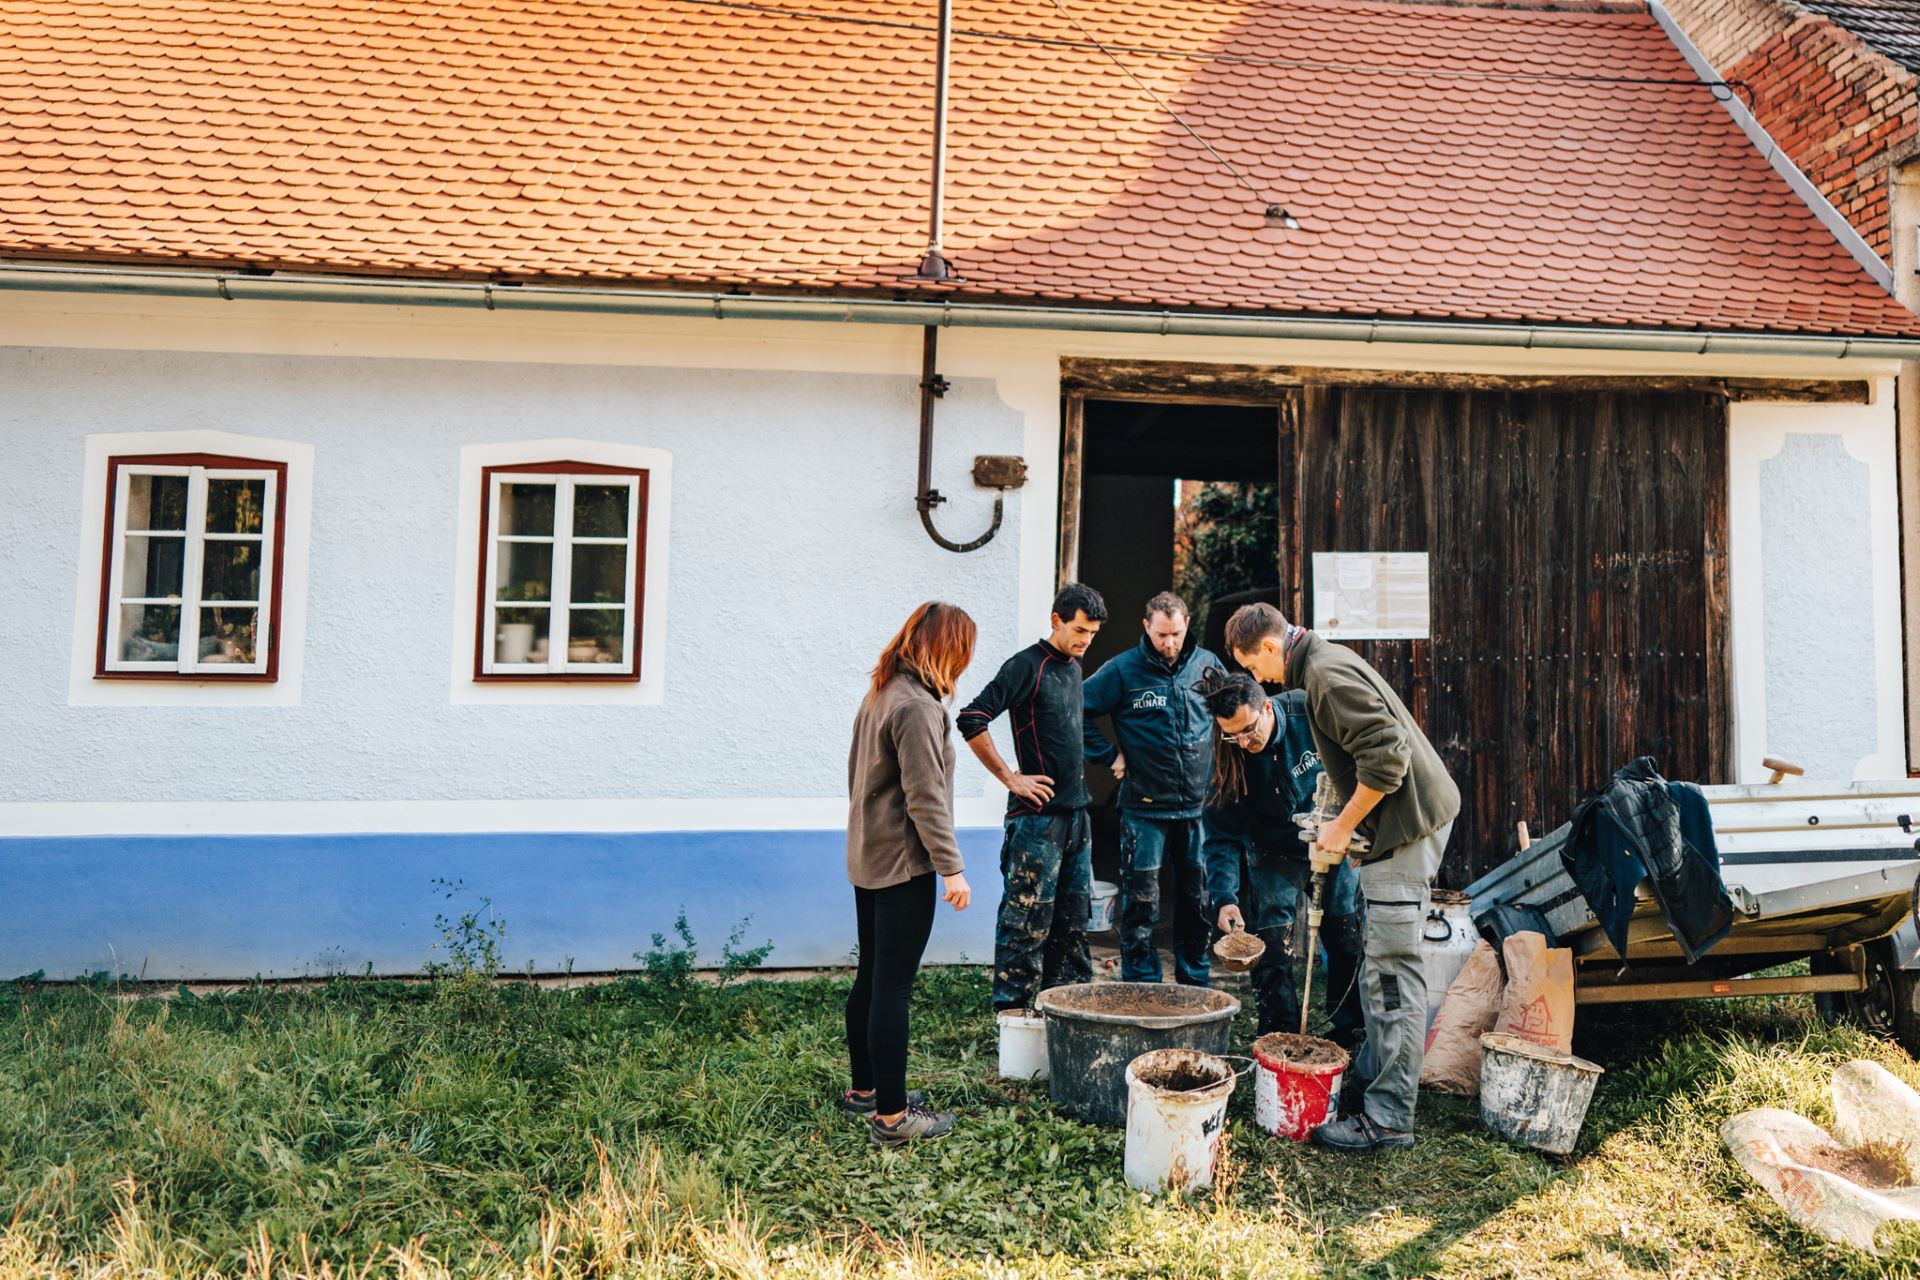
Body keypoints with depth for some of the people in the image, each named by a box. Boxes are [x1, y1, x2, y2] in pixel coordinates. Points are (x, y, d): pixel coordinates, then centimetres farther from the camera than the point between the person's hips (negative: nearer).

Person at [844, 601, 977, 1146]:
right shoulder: (918, 707, -19)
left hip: (868, 857, 10)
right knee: (893, 988, -3)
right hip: (904, 863, -10)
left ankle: (864, 1087, 31)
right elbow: (925, 798, -21)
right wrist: (952, 867, -17)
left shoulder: (879, 694, 10)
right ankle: (891, 1116, 5)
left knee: (871, 979, 18)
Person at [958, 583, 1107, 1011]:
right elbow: (971, 719, -19)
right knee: (1028, 916, -3)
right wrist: (1011, 779, -16)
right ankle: (1012, 1008, 7)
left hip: (1075, 814, 8)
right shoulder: (1026, 666, -11)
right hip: (1037, 815, -8)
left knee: (1073, 914, 14)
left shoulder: (1073, 668, 14)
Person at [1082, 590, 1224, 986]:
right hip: (1144, 809, -3)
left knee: (1197, 900, 12)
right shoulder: (1123, 669, -6)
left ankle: (1195, 986, 26)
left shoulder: (1207, 665, 5)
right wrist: (1110, 755, -5)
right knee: (1142, 904, 2)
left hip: (1199, 806, 3)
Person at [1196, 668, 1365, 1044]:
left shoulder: (1311, 713, -24)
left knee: (1348, 941, 6)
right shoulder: (1229, 757, -21)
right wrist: (1223, 895, -26)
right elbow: (1223, 835, -15)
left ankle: (1349, 1036, 24)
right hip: (1276, 854, 0)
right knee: (1271, 953, -5)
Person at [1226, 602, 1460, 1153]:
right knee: (1382, 961, 17)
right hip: (1400, 820, 11)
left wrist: (1342, 827, -16)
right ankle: (1375, 1073, 28)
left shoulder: (1328, 675, -18)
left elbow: (1386, 756, -26)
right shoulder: (1323, 663, 15)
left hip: (1405, 823, -11)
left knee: (1392, 968, -8)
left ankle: (1389, 1116, -2)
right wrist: (1342, 824, 15)